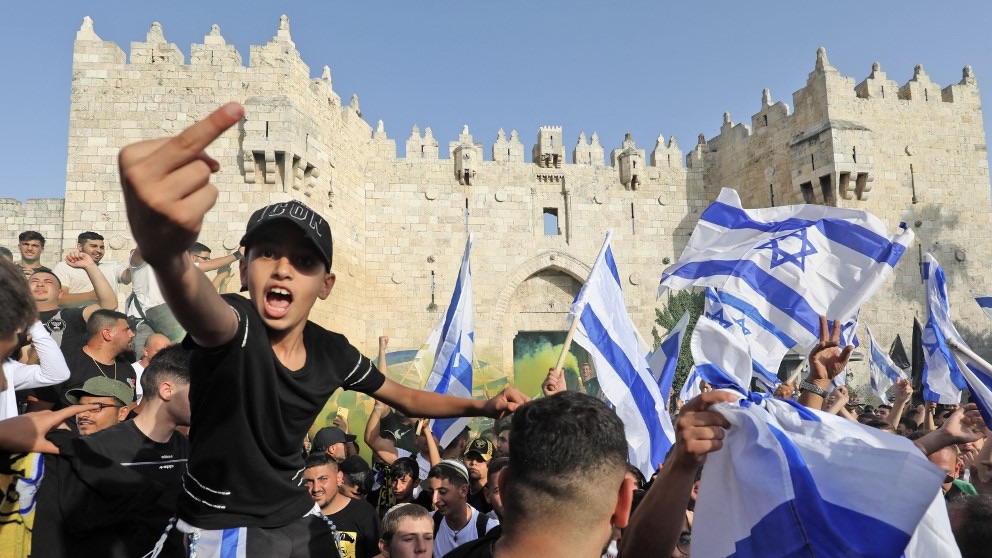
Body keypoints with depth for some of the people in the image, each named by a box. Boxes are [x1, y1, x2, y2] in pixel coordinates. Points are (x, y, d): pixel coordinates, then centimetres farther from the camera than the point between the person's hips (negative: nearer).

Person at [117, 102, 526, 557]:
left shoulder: (332, 352, -8)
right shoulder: (234, 325, -26)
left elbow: (407, 399, 8)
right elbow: (200, 308, -51)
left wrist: (484, 407, -4)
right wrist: (166, 254, -74)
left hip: (298, 519, 5)